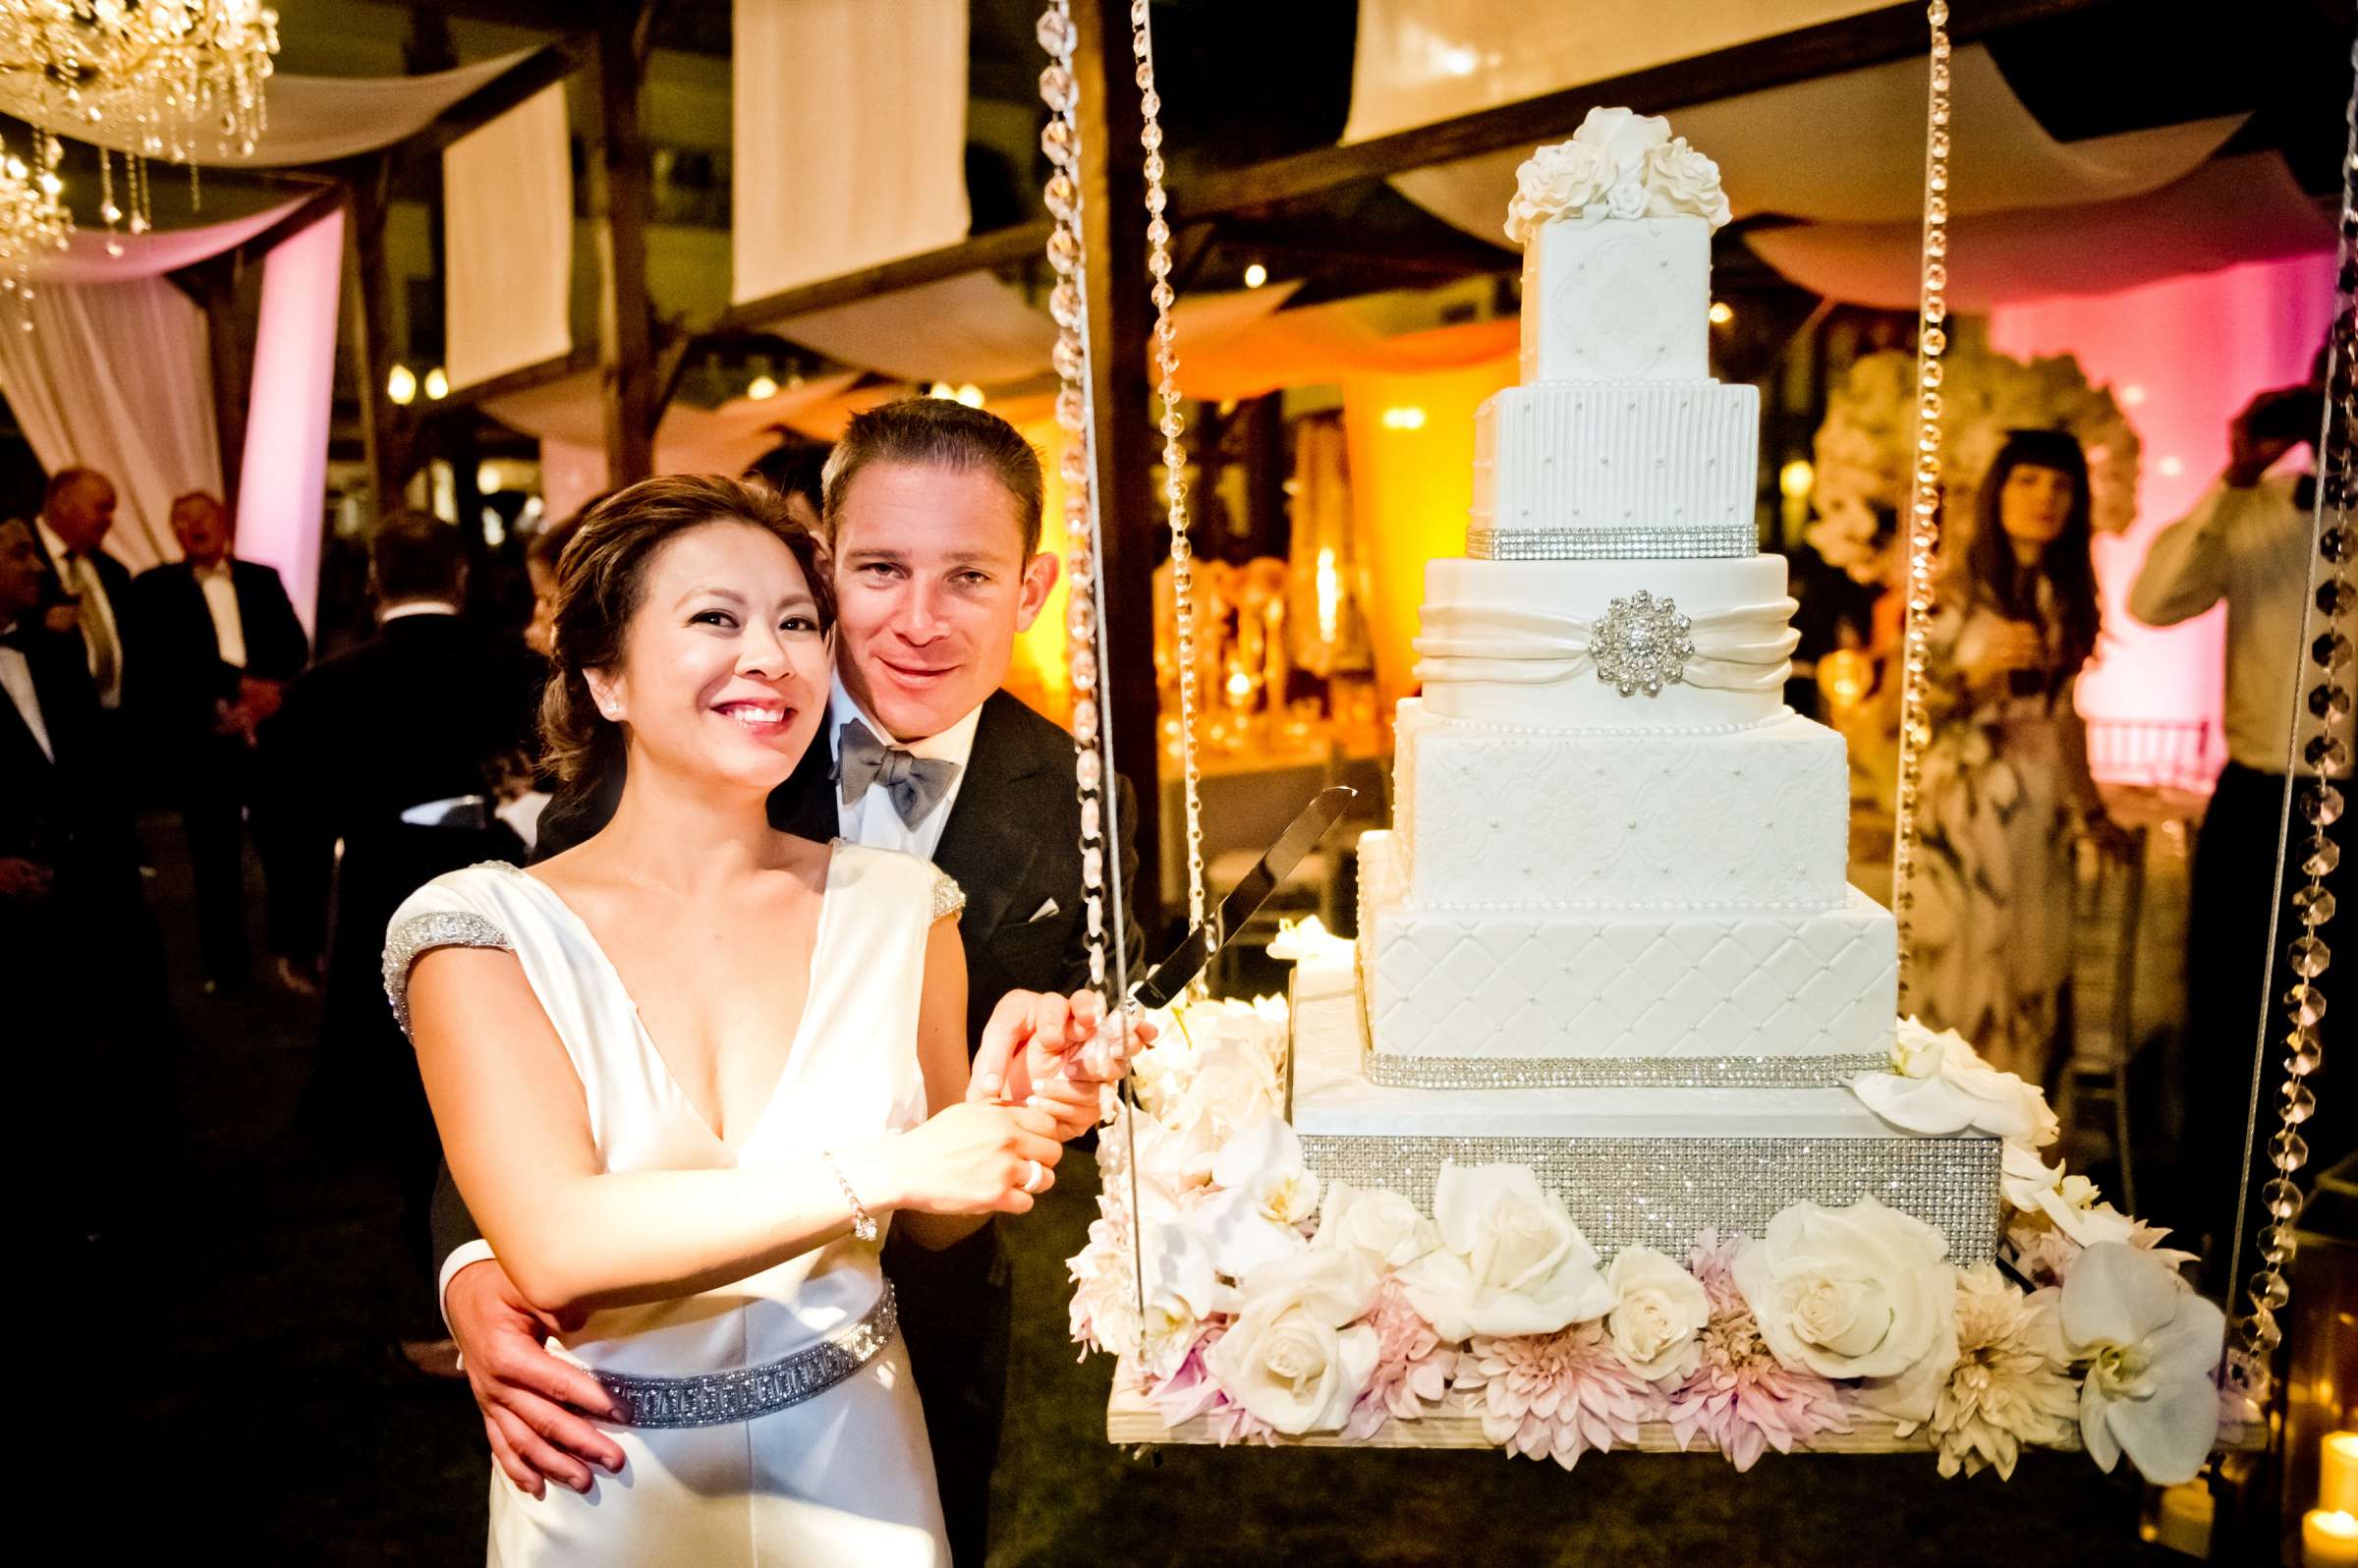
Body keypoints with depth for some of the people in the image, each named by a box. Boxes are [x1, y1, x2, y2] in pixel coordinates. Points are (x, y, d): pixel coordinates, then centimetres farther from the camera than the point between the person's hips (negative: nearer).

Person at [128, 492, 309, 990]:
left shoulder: (263, 578, 13)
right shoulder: (155, 587, 5)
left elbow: (296, 645, 4)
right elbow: (167, 658, -8)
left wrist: (266, 689, -15)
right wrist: (238, 684, -19)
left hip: (269, 728, 1)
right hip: (201, 738, -1)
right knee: (216, 856, 5)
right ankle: (226, 963, 15)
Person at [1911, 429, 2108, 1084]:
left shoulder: (2067, 597, 9)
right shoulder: (1956, 591, -5)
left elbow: (2066, 710, 16)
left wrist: (2090, 808, 19)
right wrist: (1981, 669, -21)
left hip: (2041, 808, 5)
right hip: (1963, 802, -5)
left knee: (2030, 964, 7)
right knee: (1957, 962, -2)